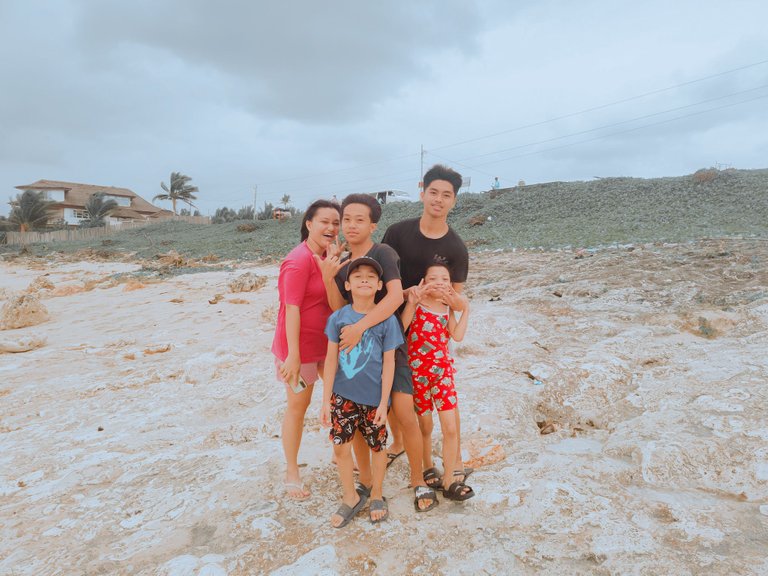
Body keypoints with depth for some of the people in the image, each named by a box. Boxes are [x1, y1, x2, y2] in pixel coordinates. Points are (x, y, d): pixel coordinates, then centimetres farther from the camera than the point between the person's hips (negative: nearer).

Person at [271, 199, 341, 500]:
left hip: (327, 340, 8)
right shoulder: (299, 261, -21)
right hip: (299, 344, -8)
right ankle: (291, 472, 25)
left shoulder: (327, 256, 6)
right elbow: (291, 309, -23)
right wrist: (293, 356, -25)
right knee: (298, 405, 6)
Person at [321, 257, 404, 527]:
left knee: (378, 446, 13)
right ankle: (351, 496, 30)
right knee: (341, 446, 7)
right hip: (343, 395, 2)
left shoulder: (386, 320, -9)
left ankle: (376, 495, 37)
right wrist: (326, 400, -2)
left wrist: (383, 403, -8)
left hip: (373, 397, -1)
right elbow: (331, 360, -2)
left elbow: (388, 363, -7)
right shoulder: (338, 317, -4)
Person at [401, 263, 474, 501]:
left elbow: (457, 336, -9)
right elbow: (400, 328, -22)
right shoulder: (417, 302, -7)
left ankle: (449, 481, 14)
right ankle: (428, 470, 35)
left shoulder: (448, 308, 6)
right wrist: (411, 303, -29)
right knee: (425, 426, 13)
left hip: (443, 371, 3)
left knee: (450, 428, 0)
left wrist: (465, 310, -8)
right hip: (418, 371, -3)